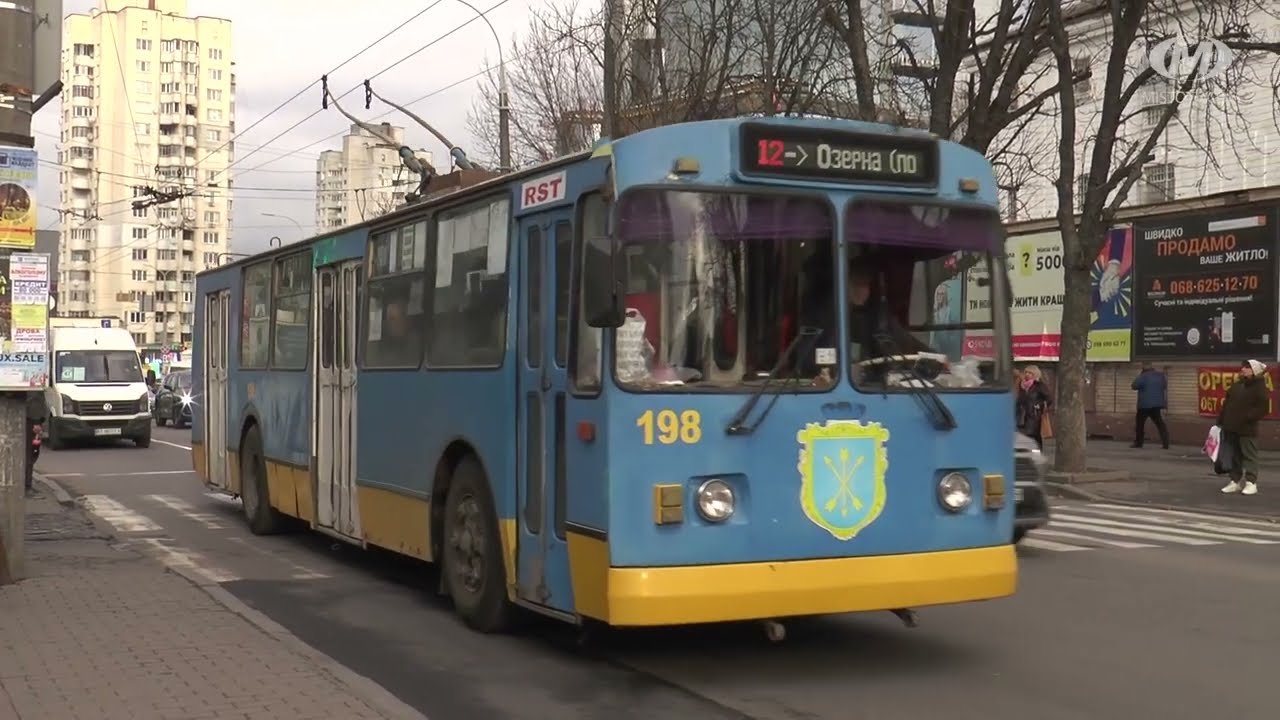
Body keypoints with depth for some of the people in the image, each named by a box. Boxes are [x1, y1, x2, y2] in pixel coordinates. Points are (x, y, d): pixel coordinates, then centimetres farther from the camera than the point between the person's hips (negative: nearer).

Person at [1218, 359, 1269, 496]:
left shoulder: (1259, 387, -6)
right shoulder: (1237, 386, 16)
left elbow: (1263, 408, -14)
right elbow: (1227, 403, 18)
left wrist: (1248, 418, -21)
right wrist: (1221, 420, 11)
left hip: (1247, 429, -7)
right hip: (1232, 427, 7)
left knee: (1249, 455, -5)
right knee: (1235, 456, 12)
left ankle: (1251, 483, -4)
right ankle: (1236, 481, 18)